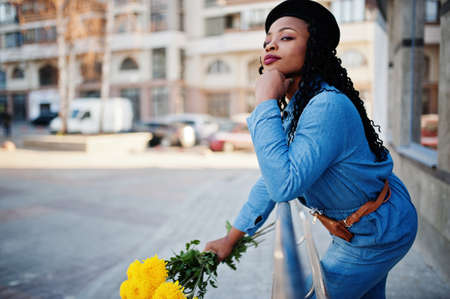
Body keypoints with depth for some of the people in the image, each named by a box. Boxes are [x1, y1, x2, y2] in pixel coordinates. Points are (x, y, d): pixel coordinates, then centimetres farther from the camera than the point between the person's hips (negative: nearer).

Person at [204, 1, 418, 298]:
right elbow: (271, 177, 5)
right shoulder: (292, 109, -1)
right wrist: (232, 238, 6)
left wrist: (266, 102, -34)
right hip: (359, 228, 8)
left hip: (378, 233, -8)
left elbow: (284, 185, -39)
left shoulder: (328, 107, -32)